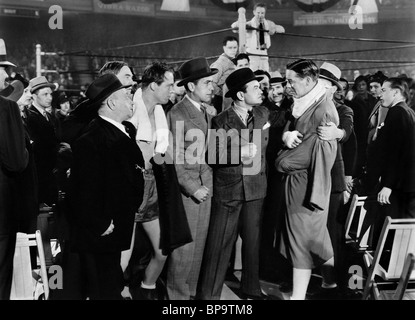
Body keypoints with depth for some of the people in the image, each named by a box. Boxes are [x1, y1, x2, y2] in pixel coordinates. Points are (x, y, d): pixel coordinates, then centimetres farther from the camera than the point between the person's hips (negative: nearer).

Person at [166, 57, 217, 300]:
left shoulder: (207, 113, 13)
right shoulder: (177, 114, -11)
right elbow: (174, 160, -13)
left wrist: (209, 184, 7)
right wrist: (193, 187, -15)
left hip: (206, 188, 7)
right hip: (187, 190, -7)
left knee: (199, 245, 12)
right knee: (184, 247, 0)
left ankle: (192, 291, 25)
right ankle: (178, 294, 15)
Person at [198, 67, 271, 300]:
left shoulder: (264, 114, 6)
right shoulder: (221, 121, -3)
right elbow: (213, 155, -10)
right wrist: (238, 153, -22)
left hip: (256, 188, 3)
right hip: (227, 189, -3)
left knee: (253, 240, 12)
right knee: (220, 243, 0)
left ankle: (251, 289, 29)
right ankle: (209, 294, 11)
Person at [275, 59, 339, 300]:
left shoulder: (323, 110, -19)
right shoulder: (303, 106, 8)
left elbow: (319, 152, -20)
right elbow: (289, 129, 11)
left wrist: (282, 161, -10)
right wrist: (287, 135, -13)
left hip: (307, 184, -9)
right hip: (298, 182, 9)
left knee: (302, 238, 0)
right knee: (315, 235, 20)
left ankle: (298, 295, 13)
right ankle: (331, 278, 37)